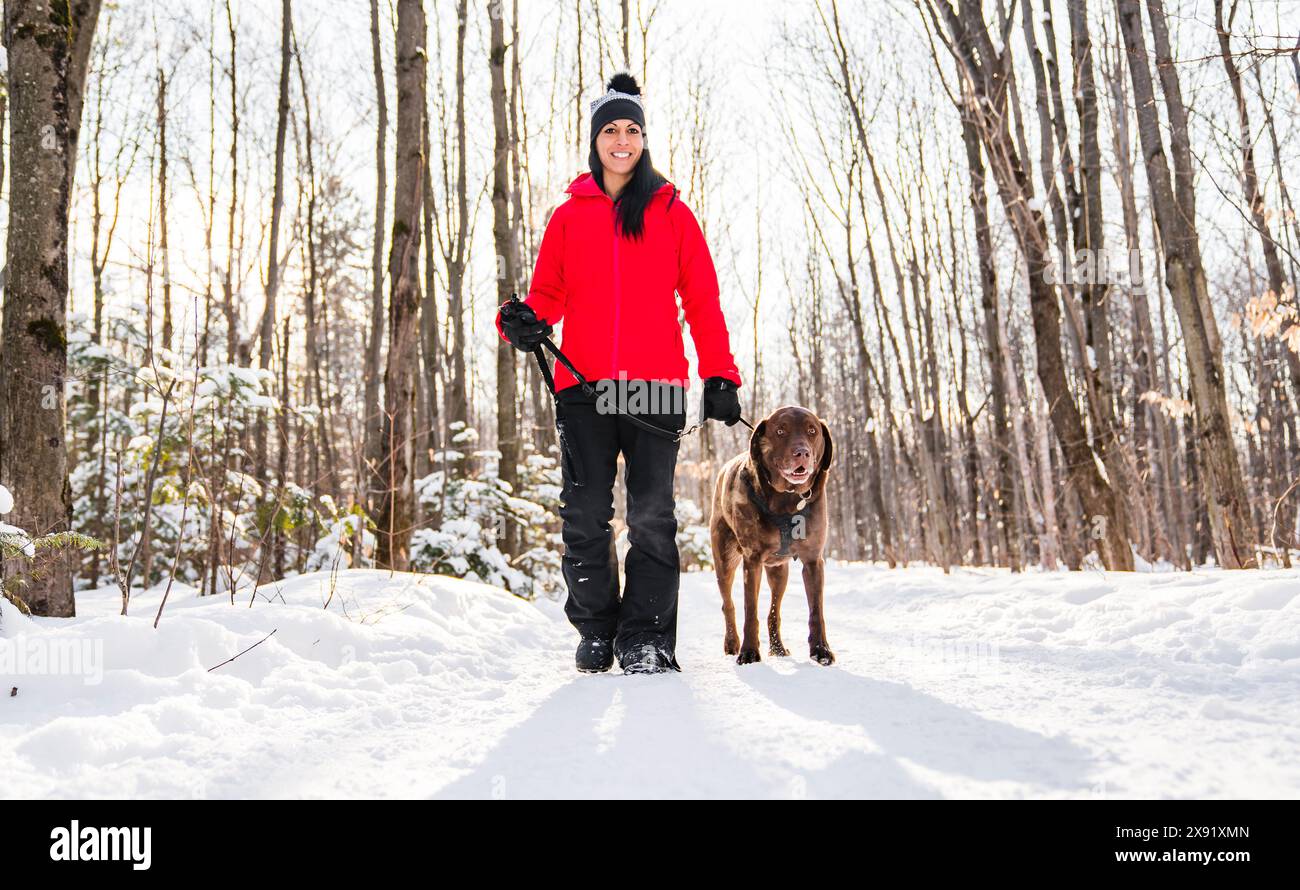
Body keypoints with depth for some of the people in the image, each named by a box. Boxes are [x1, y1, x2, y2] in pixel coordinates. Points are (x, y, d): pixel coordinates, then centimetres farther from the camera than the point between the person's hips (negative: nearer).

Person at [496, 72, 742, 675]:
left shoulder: (671, 212, 13)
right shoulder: (570, 215, 16)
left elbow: (702, 301, 9)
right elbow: (548, 292, 13)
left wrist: (719, 376, 0)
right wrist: (524, 321, -11)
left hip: (656, 384, -1)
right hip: (582, 384, 1)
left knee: (650, 514, -4)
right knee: (585, 514, 1)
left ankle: (646, 636, 5)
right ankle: (595, 630, 16)